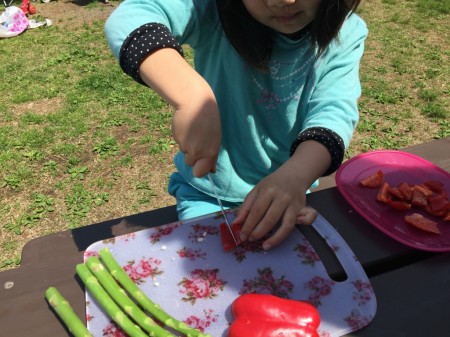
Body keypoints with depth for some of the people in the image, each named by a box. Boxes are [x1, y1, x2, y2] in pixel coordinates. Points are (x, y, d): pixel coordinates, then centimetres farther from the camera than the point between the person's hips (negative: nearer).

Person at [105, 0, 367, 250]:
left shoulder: (345, 35, -12)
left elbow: (334, 112, -25)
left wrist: (294, 176, -46)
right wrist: (193, 97, -50)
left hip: (290, 186, 2)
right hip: (207, 188, -1)